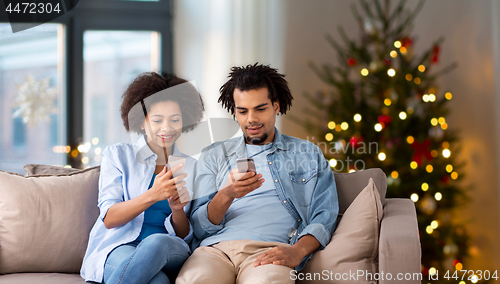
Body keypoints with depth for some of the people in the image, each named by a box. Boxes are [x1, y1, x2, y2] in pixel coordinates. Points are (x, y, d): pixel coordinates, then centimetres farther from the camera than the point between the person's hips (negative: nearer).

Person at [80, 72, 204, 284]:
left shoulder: (191, 167, 16)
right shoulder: (117, 155, 11)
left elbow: (186, 237, 13)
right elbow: (109, 219, -3)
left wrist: (177, 211, -10)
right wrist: (153, 195, -20)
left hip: (169, 251, 3)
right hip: (119, 246, -2)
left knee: (157, 242, -38)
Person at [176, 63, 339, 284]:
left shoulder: (308, 155, 22)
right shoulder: (213, 156, 22)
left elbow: (324, 216, 9)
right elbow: (199, 228, 13)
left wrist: (298, 251, -13)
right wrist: (227, 195, -8)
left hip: (269, 249, -1)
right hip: (216, 247, 1)